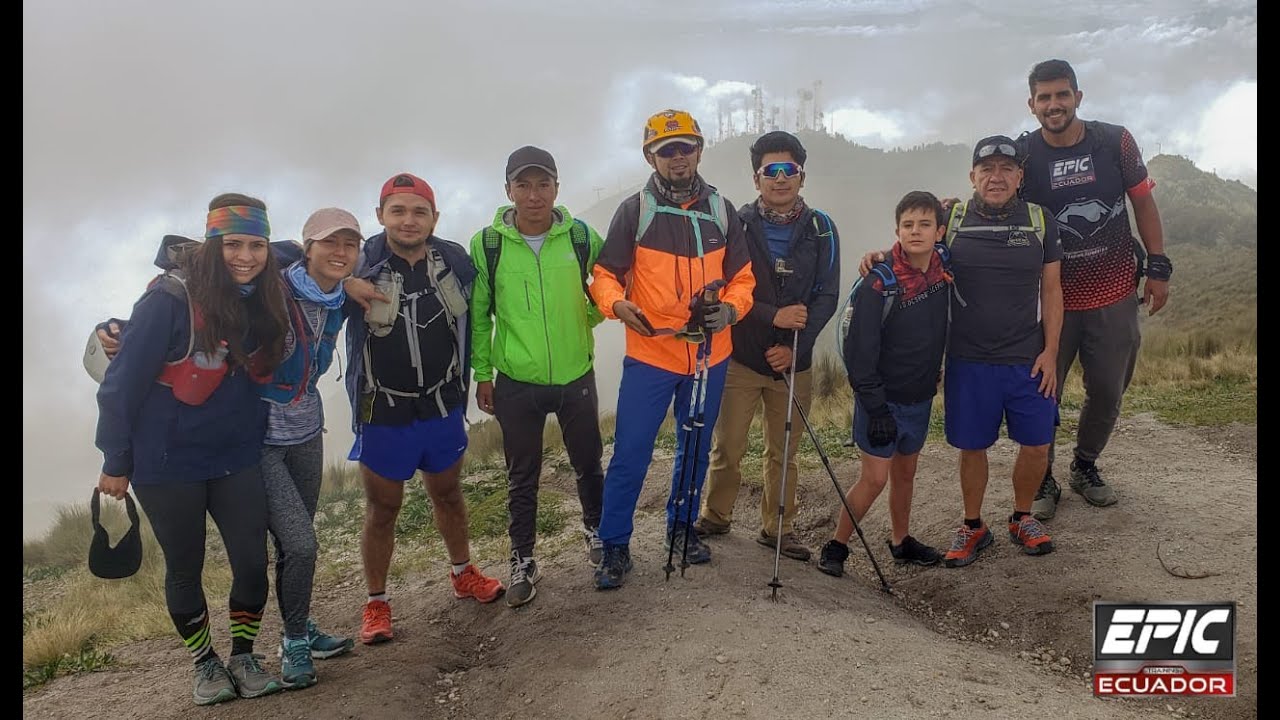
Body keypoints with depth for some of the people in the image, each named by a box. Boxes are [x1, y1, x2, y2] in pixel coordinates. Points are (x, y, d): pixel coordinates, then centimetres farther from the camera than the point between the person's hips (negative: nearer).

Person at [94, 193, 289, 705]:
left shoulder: (262, 303, -3)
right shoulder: (171, 299, -19)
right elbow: (123, 380, -14)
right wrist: (116, 462, -9)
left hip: (235, 459, 4)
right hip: (167, 464, -4)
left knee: (252, 561, 2)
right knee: (185, 568, 11)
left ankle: (243, 657, 24)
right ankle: (204, 663, 31)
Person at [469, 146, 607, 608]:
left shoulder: (583, 238, -5)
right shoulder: (486, 244, -7)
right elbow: (477, 315, 1)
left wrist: (585, 319, -3)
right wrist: (482, 373, 1)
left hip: (576, 377, 1)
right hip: (516, 383, -1)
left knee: (589, 464, 17)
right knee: (522, 479, 10)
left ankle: (596, 530, 42)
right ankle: (523, 561, 27)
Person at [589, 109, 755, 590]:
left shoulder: (721, 210, 7)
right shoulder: (634, 210, -2)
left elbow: (743, 277, 9)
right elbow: (605, 275, -1)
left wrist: (730, 308, -12)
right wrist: (617, 303, -23)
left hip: (709, 355, 4)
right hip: (649, 354, -3)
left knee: (696, 448, 16)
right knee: (630, 453, -3)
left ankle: (682, 527, 36)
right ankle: (615, 546, 11)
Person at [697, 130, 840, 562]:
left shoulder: (820, 228, 2)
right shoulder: (737, 224, -3)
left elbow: (826, 296, -1)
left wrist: (795, 346, -13)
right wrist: (773, 316, -21)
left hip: (793, 361, 2)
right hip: (740, 356, -1)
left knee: (784, 452, 11)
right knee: (727, 447, 6)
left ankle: (778, 527, 26)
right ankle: (715, 516, 27)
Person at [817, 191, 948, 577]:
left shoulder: (944, 270, -2)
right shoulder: (879, 284, -19)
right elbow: (860, 350, -19)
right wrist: (875, 407, -19)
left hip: (921, 396, 6)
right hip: (883, 398, -6)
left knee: (906, 470, 18)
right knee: (875, 476, -4)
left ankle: (901, 541, 35)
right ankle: (836, 545, 11)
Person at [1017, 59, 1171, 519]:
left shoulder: (1115, 142, -5)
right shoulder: (1022, 154, -9)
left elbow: (1143, 203, 4)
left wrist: (1158, 269, 2)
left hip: (1115, 295, 2)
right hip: (1053, 297, -2)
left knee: (1108, 391, 14)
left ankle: (1085, 467, 38)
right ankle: (1043, 480, 22)